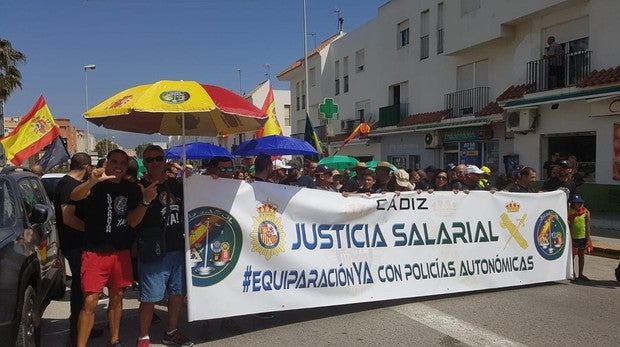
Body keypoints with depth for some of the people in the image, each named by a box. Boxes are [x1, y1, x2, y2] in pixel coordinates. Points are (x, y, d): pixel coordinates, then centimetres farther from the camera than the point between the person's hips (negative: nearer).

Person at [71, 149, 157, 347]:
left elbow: (133, 221, -1)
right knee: (90, 302, -7)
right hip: (95, 251, -4)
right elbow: (75, 196, -26)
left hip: (121, 252, 4)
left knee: (117, 298, 14)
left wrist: (146, 201, -17)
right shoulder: (97, 185, -5)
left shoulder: (132, 189, 7)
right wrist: (93, 181, -45)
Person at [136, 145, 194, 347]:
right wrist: (145, 200, -27)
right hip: (153, 251, -6)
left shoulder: (175, 184, 11)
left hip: (178, 247, 6)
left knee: (178, 292, 14)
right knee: (150, 297, -2)